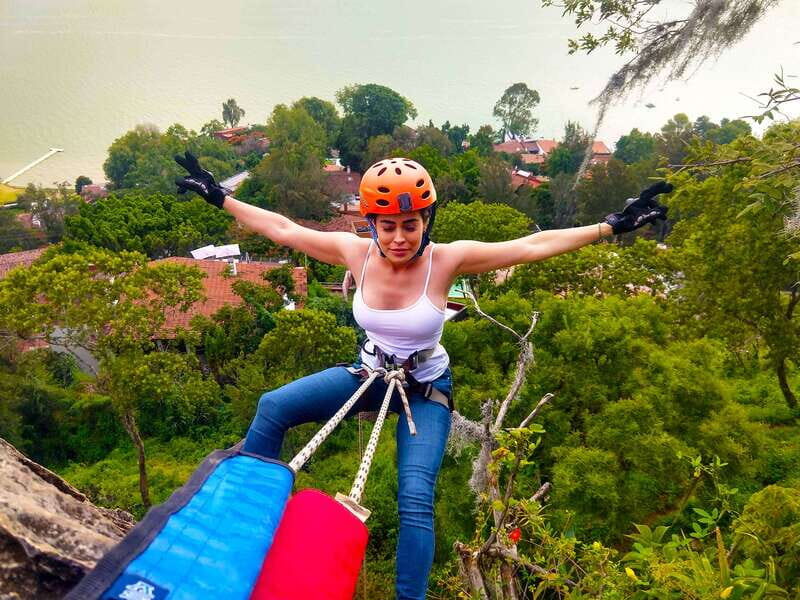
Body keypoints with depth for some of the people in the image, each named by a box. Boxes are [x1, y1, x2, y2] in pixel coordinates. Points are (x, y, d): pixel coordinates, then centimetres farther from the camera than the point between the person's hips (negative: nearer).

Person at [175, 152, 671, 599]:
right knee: (273, 407, -11)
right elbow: (283, 229, -5)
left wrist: (613, 225, -24)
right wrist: (220, 196, 0)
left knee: (416, 500, -14)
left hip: (426, 389, -3)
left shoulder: (445, 259, -22)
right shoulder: (356, 252, -15)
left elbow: (532, 246, -23)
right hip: (371, 372, 3)